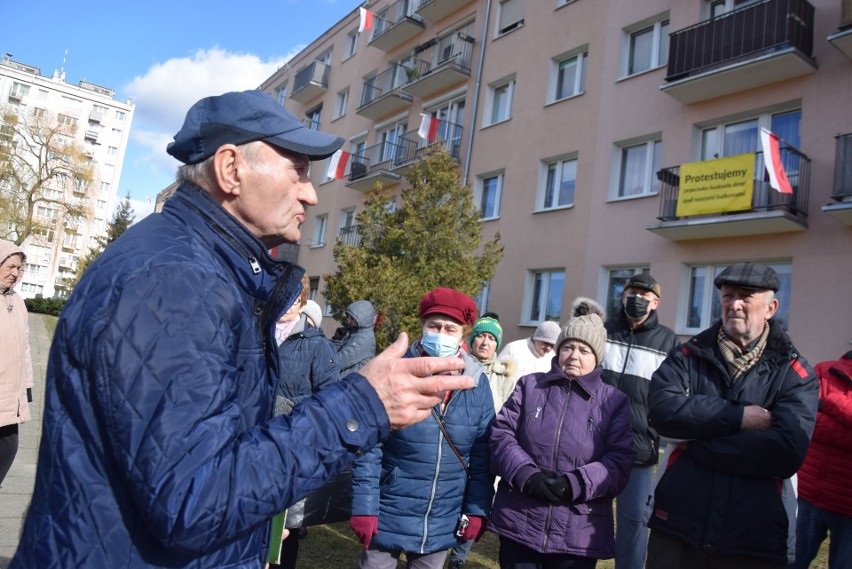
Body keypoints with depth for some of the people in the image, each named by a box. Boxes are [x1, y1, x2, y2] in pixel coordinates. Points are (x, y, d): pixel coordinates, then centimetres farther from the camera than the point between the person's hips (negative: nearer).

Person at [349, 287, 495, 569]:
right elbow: (368, 448, -11)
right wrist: (364, 508, -13)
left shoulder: (477, 382, -3)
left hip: (442, 527, 3)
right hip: (388, 518, -3)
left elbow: (483, 456, 2)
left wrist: (477, 510, 1)